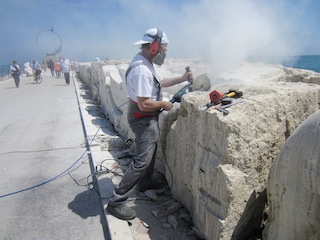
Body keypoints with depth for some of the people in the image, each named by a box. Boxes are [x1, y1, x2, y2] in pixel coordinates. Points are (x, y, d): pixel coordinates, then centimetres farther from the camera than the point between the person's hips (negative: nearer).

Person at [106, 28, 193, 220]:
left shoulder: (147, 63, 5)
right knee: (142, 160, -8)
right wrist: (164, 104, -15)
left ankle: (145, 182, 47)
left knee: (151, 150, 25)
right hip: (143, 119, -11)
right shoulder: (141, 69, -29)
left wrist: (181, 79, 16)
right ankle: (116, 201, 2)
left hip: (149, 118, 11)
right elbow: (144, 104, -31)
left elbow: (159, 82, 20)